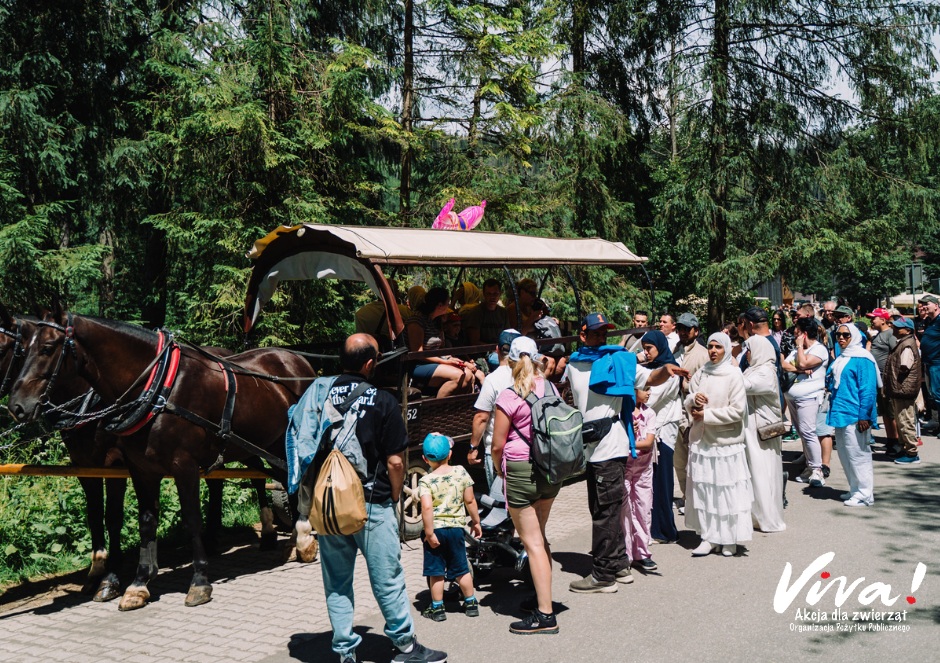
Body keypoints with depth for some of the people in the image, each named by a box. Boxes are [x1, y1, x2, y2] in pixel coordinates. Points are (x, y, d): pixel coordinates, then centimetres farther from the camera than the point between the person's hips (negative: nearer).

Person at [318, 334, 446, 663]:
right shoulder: (383, 402, -11)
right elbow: (395, 461, -11)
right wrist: (394, 498, 5)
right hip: (372, 504, -3)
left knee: (336, 582, 13)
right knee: (387, 579, 9)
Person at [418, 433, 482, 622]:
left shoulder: (425, 481, -12)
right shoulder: (461, 472, -4)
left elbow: (427, 508, -23)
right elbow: (470, 501, 0)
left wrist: (429, 533, -17)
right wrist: (475, 521, 12)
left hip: (436, 529, -3)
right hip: (456, 527, 3)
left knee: (435, 571, 8)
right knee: (461, 568, 16)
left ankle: (437, 608, 14)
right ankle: (471, 603, 25)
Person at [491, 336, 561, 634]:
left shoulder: (509, 397, -14)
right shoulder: (550, 389, 5)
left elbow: (498, 445, -11)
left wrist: (498, 467, 8)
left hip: (521, 470, -7)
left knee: (533, 543, -2)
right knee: (538, 537, 21)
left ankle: (545, 615, -1)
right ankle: (543, 596, 30)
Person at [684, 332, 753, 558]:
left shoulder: (734, 375, -5)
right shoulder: (700, 375, 9)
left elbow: (737, 410, -11)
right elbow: (688, 404, 15)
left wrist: (706, 415, -10)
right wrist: (693, 400, -8)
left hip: (725, 442, -5)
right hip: (701, 440, 5)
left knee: (728, 491, -1)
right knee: (703, 489, 5)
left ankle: (730, 538, 9)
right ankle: (709, 537, 13)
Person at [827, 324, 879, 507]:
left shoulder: (861, 358, -11)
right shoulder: (840, 358, 15)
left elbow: (868, 389, -15)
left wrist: (864, 416, -19)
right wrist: (829, 383, 3)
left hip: (855, 416, -9)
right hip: (840, 414, 9)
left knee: (858, 454, -3)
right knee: (845, 455, 14)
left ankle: (865, 494, 5)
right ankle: (856, 490, 25)